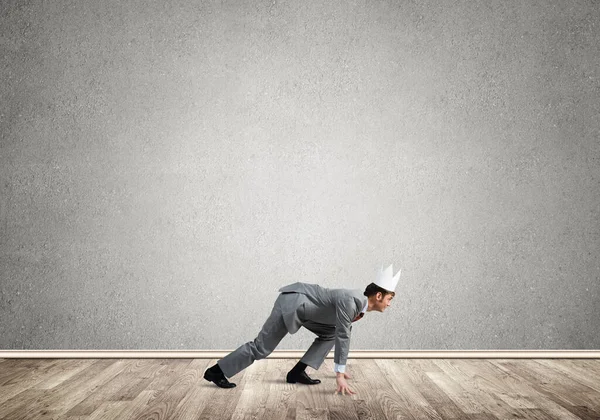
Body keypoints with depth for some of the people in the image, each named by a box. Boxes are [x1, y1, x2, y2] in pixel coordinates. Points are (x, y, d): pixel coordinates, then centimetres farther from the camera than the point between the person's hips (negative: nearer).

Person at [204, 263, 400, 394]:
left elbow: (343, 335, 19)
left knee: (329, 333, 11)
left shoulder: (359, 303, 8)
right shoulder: (350, 301, -23)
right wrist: (339, 375, -23)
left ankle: (297, 372, 8)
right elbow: (342, 337, -25)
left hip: (302, 305, 10)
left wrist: (341, 368, 26)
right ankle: (216, 371, 3)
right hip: (293, 302, -10)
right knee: (261, 347, -6)